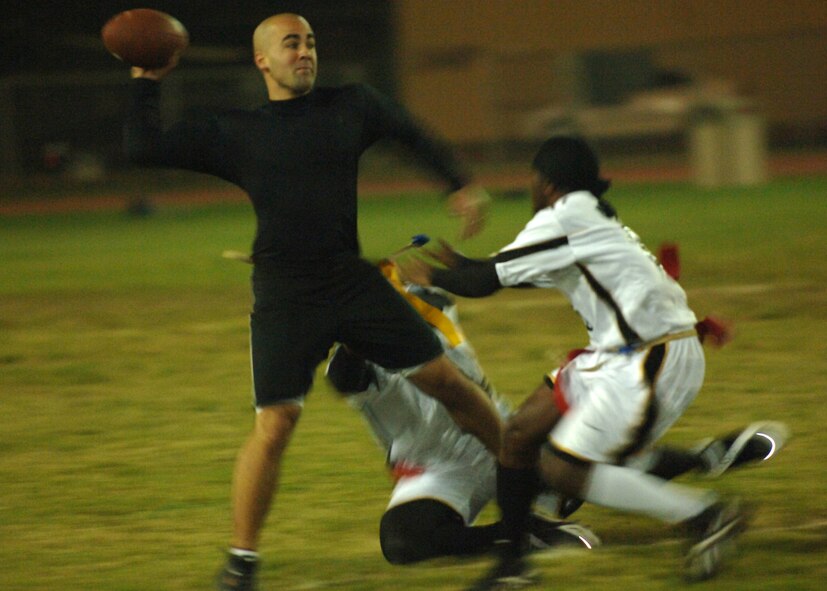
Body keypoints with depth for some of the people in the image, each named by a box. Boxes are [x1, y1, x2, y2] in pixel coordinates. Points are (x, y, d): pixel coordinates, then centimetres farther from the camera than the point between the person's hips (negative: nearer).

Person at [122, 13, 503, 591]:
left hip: (354, 282, 2)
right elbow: (144, 147, 2)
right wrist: (147, 84, 0)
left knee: (447, 381, 4)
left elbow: (417, 138, 17)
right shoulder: (234, 132, 4)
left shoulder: (350, 107, 8)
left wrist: (462, 185, 5)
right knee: (274, 426, -13)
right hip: (284, 300, -2)